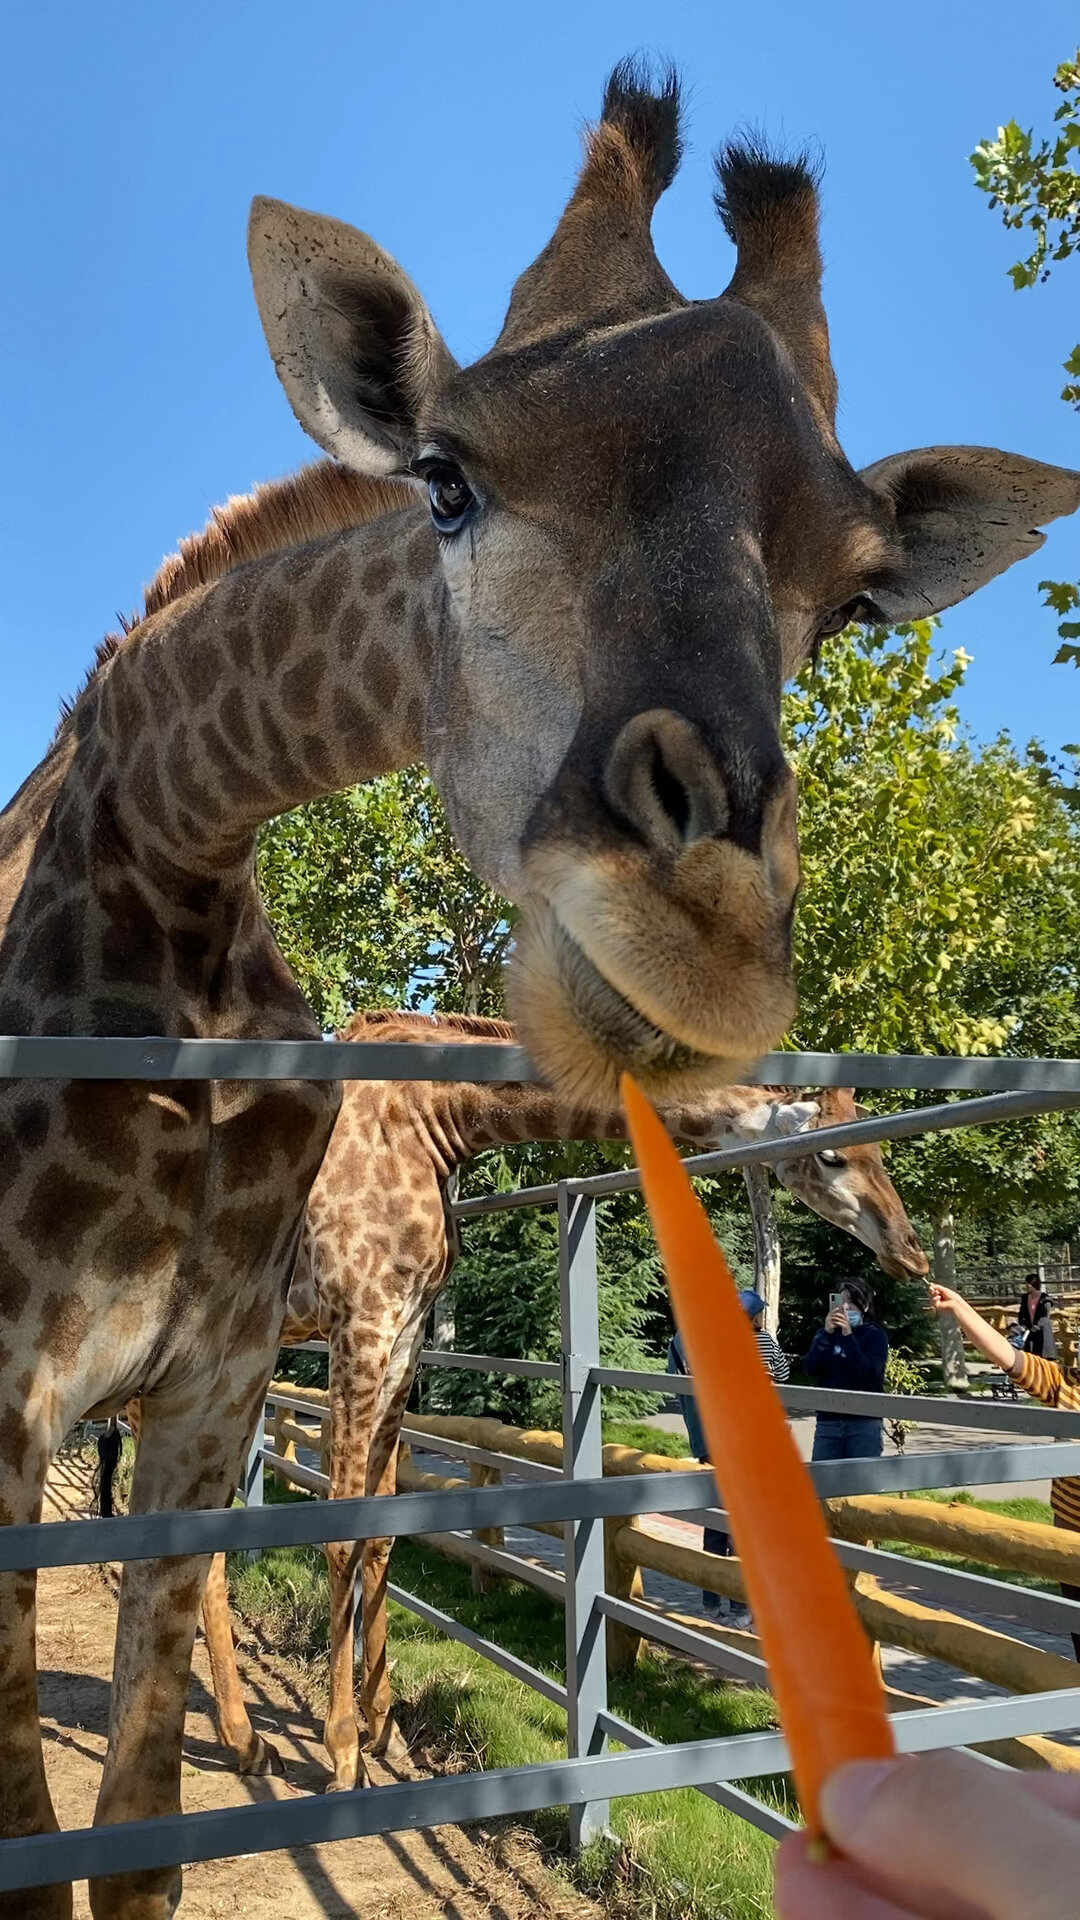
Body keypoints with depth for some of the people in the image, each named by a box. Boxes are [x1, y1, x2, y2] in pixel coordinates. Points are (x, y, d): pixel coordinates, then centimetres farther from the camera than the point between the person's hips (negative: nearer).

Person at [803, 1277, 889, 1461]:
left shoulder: (876, 1335, 3)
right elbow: (809, 1368, -3)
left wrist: (848, 1336, -16)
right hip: (828, 1421, 3)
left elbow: (869, 1374, -12)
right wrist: (827, 1333, -11)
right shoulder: (825, 1334, 11)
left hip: (864, 1421, -2)